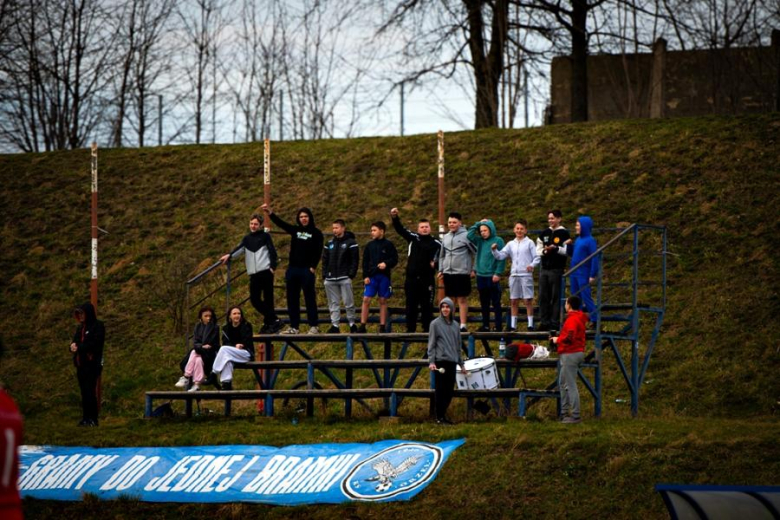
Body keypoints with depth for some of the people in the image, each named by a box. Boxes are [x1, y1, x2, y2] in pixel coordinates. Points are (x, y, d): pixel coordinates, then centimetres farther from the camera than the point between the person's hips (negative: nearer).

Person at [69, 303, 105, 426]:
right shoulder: (81, 327, 18)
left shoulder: (98, 326, -5)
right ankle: (86, 418, 7)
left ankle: (93, 419, -9)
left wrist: (79, 347, -13)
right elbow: (75, 341, 19)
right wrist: (73, 346, -5)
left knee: (90, 391, -11)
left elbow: (95, 343, -14)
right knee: (84, 392, 5)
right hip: (81, 364, 7)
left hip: (92, 364, -7)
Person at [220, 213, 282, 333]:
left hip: (265, 272, -5)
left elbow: (272, 251, 0)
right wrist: (229, 256, -15)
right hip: (254, 274, 5)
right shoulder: (247, 239, 16)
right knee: (254, 299, -1)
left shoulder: (265, 236, 5)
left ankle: (269, 322, 1)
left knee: (267, 299, -6)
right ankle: (274, 320, 6)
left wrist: (273, 267, -10)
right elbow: (239, 249, 2)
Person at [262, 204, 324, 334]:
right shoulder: (295, 230, 12)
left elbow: (318, 252, -6)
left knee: (310, 299, -4)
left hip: (307, 270, -5)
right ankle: (294, 327, 11)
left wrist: (313, 267, -15)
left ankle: (313, 326, -2)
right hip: (293, 269, 5)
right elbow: (280, 223, 6)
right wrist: (270, 212, -5)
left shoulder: (316, 233, -1)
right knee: (292, 299, 6)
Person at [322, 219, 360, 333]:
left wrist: (351, 274, -12)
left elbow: (355, 260, -4)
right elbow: (325, 260, 16)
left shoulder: (350, 242, -1)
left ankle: (352, 324, 6)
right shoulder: (329, 243, 14)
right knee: (333, 303, 4)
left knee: (348, 302, -5)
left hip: (344, 278, -5)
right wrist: (324, 274, 5)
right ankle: (334, 325, 6)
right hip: (331, 279, 5)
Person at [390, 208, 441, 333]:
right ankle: (410, 329, 12)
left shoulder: (436, 244, 2)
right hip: (411, 279, 2)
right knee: (411, 306, 6)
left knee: (427, 306, 2)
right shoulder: (413, 238, 7)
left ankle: (427, 329, 8)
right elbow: (400, 229, 1)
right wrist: (395, 218, -14)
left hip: (427, 280, -2)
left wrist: (436, 263, -17)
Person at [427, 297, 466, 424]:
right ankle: (439, 417, 2)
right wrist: (431, 362, -13)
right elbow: (431, 344, -3)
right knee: (440, 390, -3)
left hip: (452, 361, 5)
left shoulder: (455, 325, 14)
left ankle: (443, 415, 16)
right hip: (440, 360, -5)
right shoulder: (435, 324, 0)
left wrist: (461, 364, 20)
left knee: (449, 390, 6)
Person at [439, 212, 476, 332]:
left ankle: (463, 325, -2)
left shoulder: (466, 236, -6)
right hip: (448, 273, 5)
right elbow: (442, 255, 19)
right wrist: (440, 270, 13)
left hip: (462, 273, -5)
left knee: (462, 299, -3)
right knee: (451, 299, 10)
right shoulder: (446, 237, 12)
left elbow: (476, 252, -6)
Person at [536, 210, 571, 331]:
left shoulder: (564, 233, -3)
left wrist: (555, 248, -22)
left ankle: (555, 323, 0)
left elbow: (567, 251, -9)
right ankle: (544, 322, 9)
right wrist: (544, 251, -6)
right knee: (543, 296, 4)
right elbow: (538, 250, 14)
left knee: (555, 297, -3)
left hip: (556, 270, -5)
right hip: (544, 269, 6)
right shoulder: (544, 233, 14)